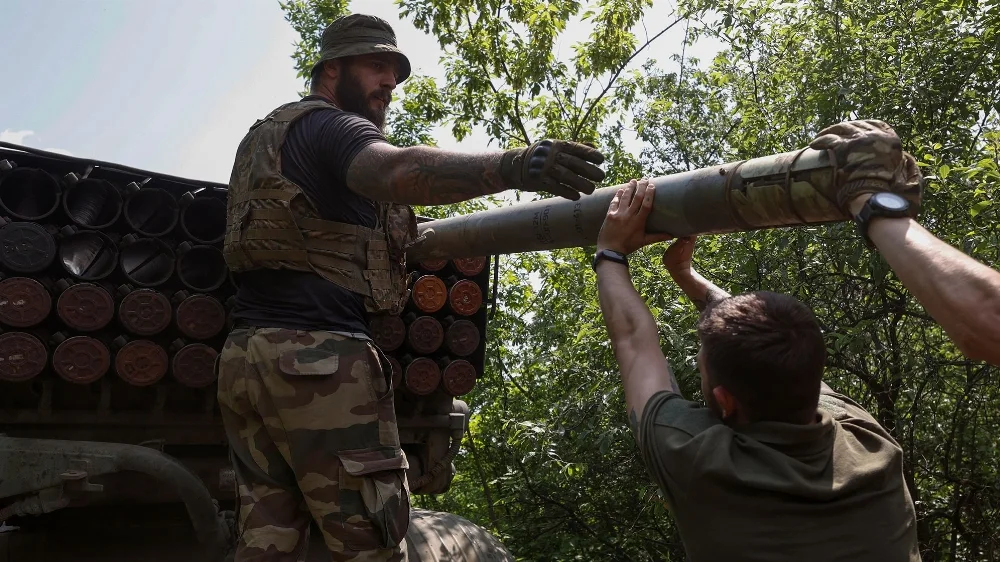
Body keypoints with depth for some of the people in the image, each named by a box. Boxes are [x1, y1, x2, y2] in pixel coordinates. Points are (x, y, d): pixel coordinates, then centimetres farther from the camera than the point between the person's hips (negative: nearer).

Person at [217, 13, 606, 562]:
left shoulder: (261, 136, 26)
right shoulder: (329, 125, -3)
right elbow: (397, 171, -26)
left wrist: (389, 234, 27)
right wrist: (511, 166, -40)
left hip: (242, 355, 9)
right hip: (318, 357, -9)